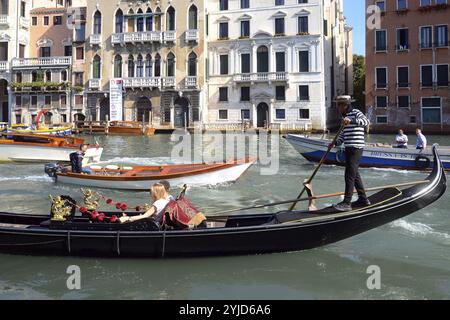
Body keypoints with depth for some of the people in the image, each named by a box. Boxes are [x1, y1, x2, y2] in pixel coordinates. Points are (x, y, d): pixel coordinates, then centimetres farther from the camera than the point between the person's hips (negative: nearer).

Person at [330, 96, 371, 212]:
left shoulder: (356, 113, -8)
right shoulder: (346, 116, 20)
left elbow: (366, 121, -29)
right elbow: (343, 134, 22)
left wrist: (351, 121, -42)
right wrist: (336, 143, 6)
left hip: (355, 148, -10)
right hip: (349, 149, 10)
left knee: (350, 175, -11)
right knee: (355, 175, 15)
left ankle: (347, 203, -10)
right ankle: (363, 199, 25)